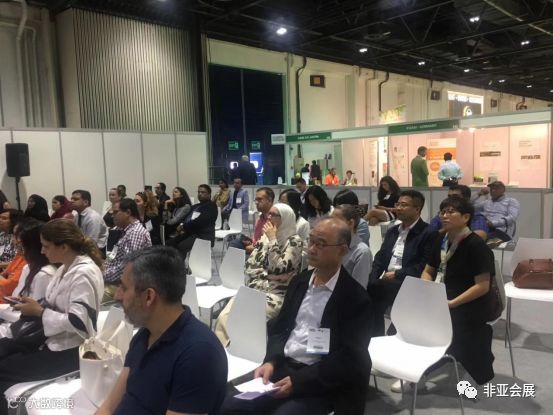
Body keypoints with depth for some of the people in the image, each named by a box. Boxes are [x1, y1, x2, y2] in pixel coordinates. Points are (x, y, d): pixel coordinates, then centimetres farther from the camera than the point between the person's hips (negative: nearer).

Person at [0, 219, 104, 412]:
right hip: (55, 339, 9)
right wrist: (35, 306, -2)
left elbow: (78, 323, -26)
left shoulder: (84, 274, -22)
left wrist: (39, 312, -17)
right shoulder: (66, 268, 8)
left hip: (70, 350, -9)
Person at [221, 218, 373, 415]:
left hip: (319, 384, -4)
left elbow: (348, 359, -13)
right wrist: (270, 361, -6)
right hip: (282, 368, 5)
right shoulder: (299, 281, 9)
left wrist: (298, 381, -18)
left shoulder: (356, 298, -10)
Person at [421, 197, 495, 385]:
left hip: (470, 305, -6)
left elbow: (482, 286, -17)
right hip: (442, 298, 6)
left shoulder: (476, 245, -14)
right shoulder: (441, 241, 7)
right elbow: (428, 272, 14)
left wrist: (452, 303, -23)